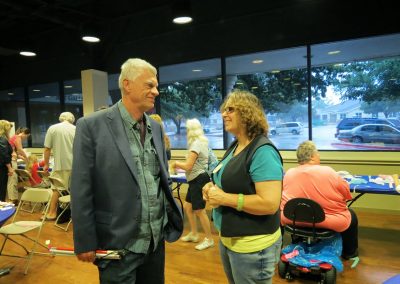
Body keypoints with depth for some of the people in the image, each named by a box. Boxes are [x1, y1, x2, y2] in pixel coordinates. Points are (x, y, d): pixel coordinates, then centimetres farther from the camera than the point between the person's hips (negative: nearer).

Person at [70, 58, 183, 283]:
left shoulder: (156, 127, 6)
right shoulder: (92, 126, -12)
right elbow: (81, 190, -11)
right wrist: (85, 243, -9)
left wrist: (172, 218, 10)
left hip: (156, 240, 6)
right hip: (118, 244, -5)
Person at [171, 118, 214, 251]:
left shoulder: (196, 144, -19)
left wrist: (177, 163, -3)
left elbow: (188, 166, -21)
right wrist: (180, 166, 10)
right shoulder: (201, 142, 14)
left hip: (199, 180, -11)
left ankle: (209, 239, 13)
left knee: (199, 211, -1)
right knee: (187, 206, 18)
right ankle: (193, 234, 30)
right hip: (196, 180, 11)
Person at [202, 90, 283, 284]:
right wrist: (212, 188, -2)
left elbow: (270, 203, -28)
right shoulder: (234, 146, 5)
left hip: (252, 245, -8)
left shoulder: (263, 151, -22)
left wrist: (224, 198, -24)